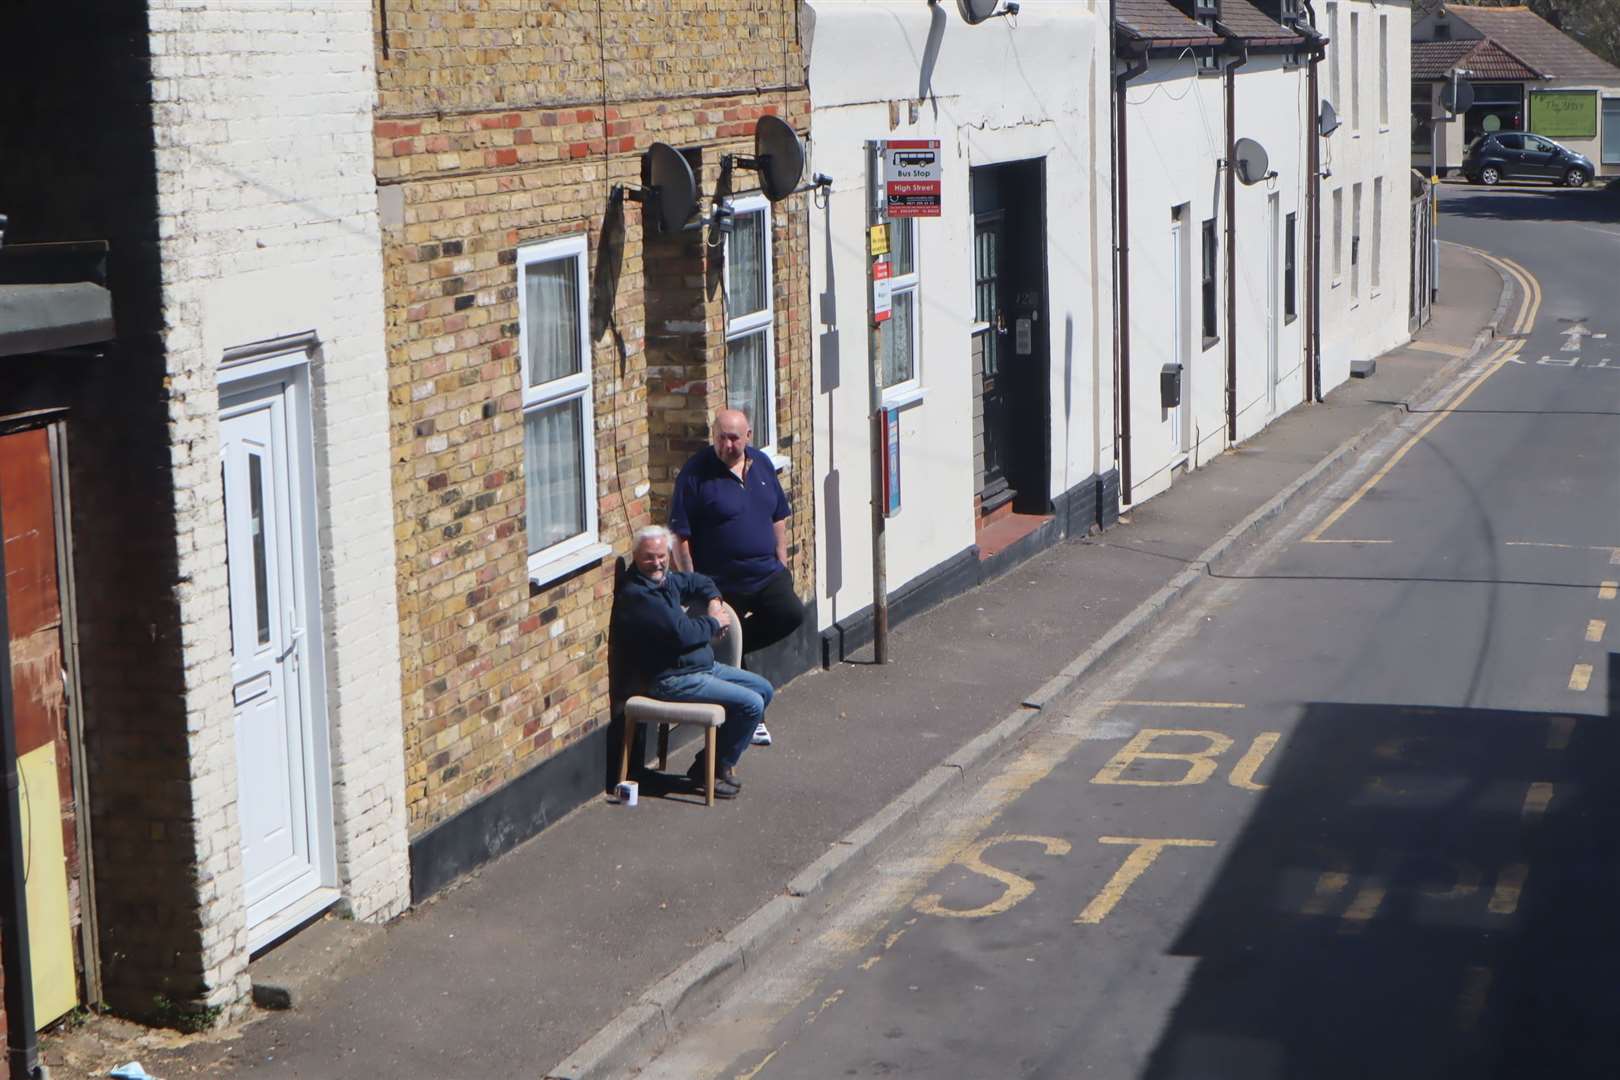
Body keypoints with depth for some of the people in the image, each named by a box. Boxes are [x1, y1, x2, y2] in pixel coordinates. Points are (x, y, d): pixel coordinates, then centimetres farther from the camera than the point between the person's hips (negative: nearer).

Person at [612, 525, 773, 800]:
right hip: (672, 680, -11)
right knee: (751, 704, -18)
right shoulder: (636, 595, -21)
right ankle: (713, 769, -1)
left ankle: (718, 759, 15)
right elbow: (682, 633, -26)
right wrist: (714, 622, -9)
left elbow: (698, 582, 31)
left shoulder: (665, 579, 10)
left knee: (763, 689, 14)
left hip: (703, 666, 11)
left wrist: (713, 601, 9)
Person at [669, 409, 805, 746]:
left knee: (791, 614, -18)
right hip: (721, 582, -5)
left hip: (766, 573, 5)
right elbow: (680, 535, -12)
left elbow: (778, 517, 17)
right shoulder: (696, 473, -12)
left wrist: (781, 563, 10)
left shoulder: (761, 464, 6)